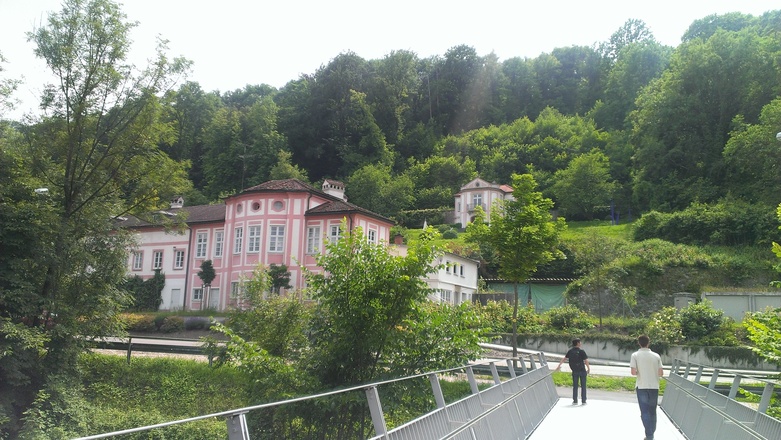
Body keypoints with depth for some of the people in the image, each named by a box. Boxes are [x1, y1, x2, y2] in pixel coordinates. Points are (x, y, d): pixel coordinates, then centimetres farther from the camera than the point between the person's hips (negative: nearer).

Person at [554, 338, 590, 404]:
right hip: (582, 370, -3)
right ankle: (583, 400, 9)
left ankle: (575, 400, 11)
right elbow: (586, 361, -14)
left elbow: (564, 358, 9)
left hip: (575, 371, 4)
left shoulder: (570, 351, 1)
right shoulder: (581, 351, -12)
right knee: (583, 386, 7)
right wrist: (588, 369, 0)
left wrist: (559, 365, 18)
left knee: (575, 386, 11)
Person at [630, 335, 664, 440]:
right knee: (652, 411, 16)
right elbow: (661, 373, -1)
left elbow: (633, 372, -13)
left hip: (642, 387, -3)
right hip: (654, 387, 3)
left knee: (645, 412, 1)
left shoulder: (635, 355, -5)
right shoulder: (656, 356, 2)